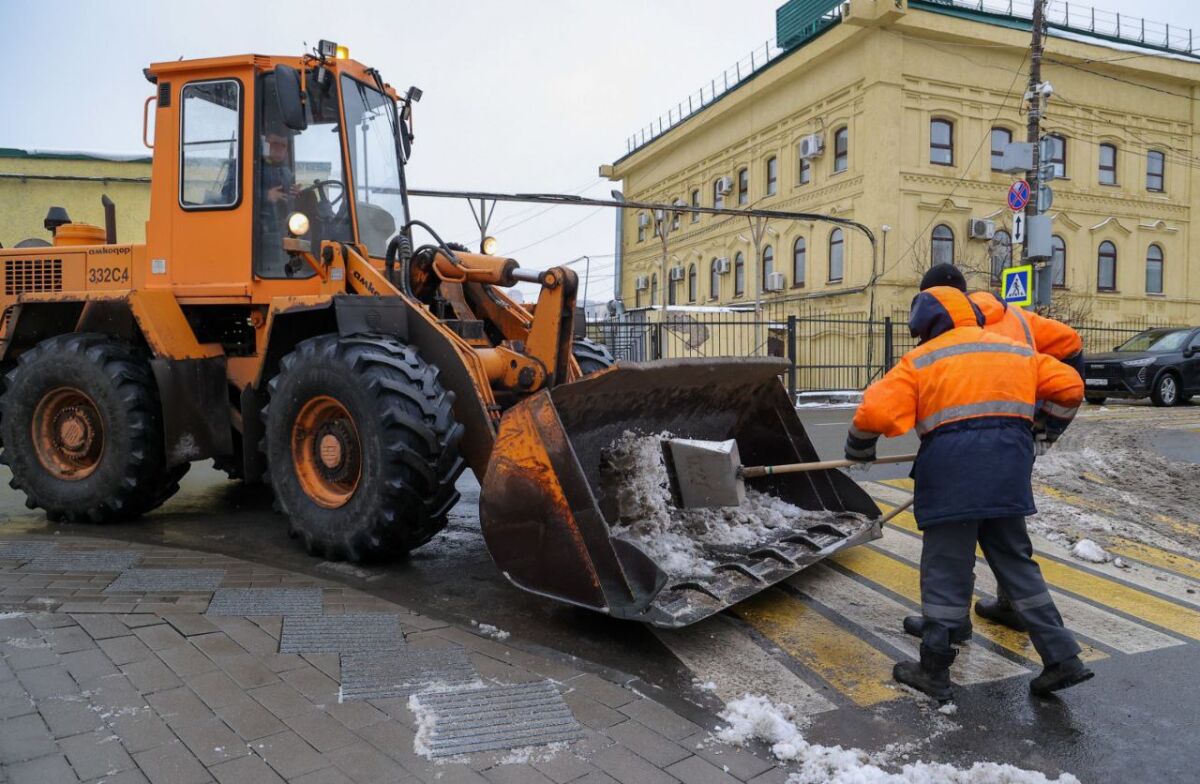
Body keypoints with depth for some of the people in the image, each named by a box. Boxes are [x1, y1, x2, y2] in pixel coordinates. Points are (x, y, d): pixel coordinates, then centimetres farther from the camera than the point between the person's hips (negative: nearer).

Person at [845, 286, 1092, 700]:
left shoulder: (920, 360, 3)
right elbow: (1069, 386, 17)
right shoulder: (1017, 351, 19)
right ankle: (1062, 658, 19)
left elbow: (875, 412, -6)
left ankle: (934, 669, 11)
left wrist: (858, 449, 11)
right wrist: (1047, 429, 31)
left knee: (945, 567, 4)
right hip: (1009, 469, 5)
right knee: (1015, 560, 17)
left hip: (952, 470, -5)